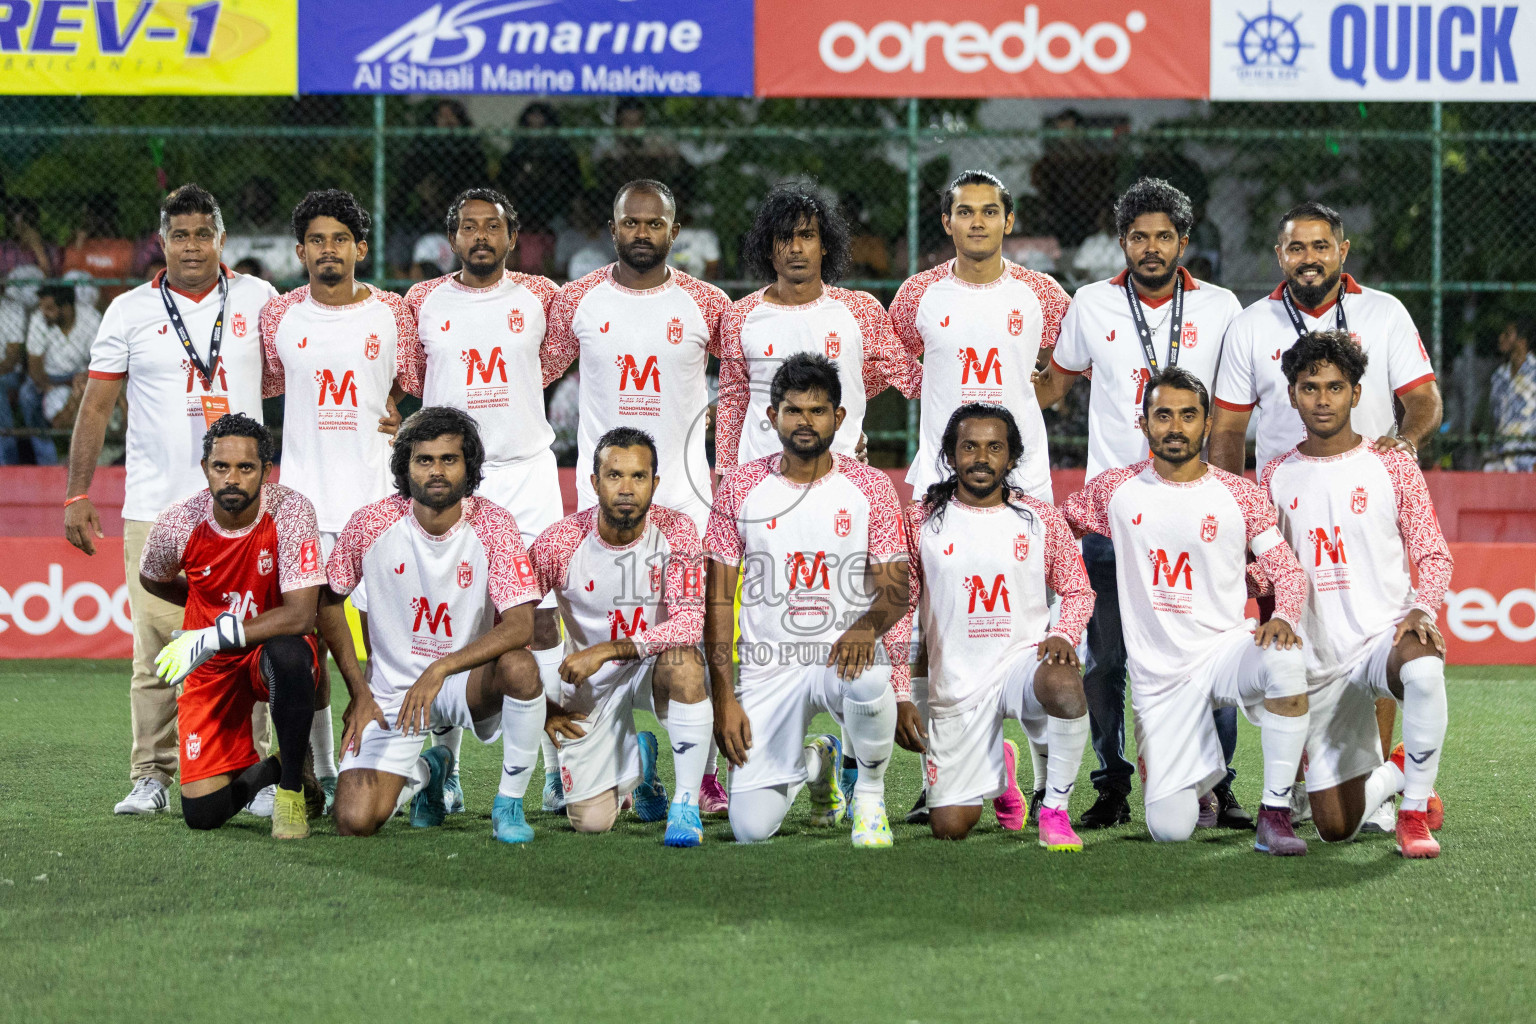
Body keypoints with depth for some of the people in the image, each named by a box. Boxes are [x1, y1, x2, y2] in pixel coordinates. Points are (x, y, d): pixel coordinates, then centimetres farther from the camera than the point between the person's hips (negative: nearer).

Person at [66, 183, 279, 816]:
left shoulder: (257, 300, 7)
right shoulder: (130, 311, 5)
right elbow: (96, 407, 9)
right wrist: (77, 494, 4)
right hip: (155, 504, -1)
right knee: (156, 644, -4)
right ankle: (152, 775, 4)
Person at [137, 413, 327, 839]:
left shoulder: (291, 511, -21)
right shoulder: (178, 523, -13)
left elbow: (300, 616, -28)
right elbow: (151, 579, 13)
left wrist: (214, 637, -31)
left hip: (272, 648, -2)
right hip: (210, 664, 2)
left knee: (288, 654, -41)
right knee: (202, 813, -11)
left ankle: (291, 787, -17)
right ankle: (263, 769, 26)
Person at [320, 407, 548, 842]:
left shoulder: (493, 525, -14)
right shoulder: (372, 524, -10)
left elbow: (520, 625, -23)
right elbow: (329, 601, 5)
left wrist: (440, 669, -35)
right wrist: (359, 690, 0)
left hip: (469, 682, -1)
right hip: (391, 690, 1)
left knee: (520, 666, -37)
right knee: (354, 821, -16)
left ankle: (509, 802, -13)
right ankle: (424, 773, 21)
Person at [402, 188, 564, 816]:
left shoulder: (539, 297, 5)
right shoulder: (423, 302, 7)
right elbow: (406, 388, 14)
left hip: (527, 468, 0)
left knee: (539, 616, -4)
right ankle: (443, 768, 5)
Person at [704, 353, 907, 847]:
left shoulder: (870, 486, 0)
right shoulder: (740, 487, 2)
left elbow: (896, 588, -2)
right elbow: (719, 597, 2)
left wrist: (867, 626, -26)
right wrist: (724, 695, -5)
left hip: (846, 648, -1)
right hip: (768, 664, 1)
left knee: (868, 679, -41)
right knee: (751, 828, -11)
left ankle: (870, 793, -8)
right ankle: (814, 763, 26)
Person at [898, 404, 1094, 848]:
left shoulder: (1041, 519, 2)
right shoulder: (920, 522, 0)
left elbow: (1078, 590, 11)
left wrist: (1063, 634, -12)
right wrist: (899, 697, -2)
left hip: (1024, 659, -1)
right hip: (955, 686, 1)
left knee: (1065, 685, -39)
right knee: (950, 826, -4)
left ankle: (1054, 809, -17)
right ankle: (995, 767, 33)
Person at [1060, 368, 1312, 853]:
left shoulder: (1240, 495, 0)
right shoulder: (1115, 489, 2)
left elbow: (1288, 570, 1)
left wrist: (1283, 617, -20)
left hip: (1224, 646, -1)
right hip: (1157, 676, 1)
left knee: (1284, 659, -38)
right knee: (1170, 829, -12)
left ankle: (1275, 813, -24)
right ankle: (1200, 778, 29)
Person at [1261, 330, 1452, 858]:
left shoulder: (1393, 466, 1)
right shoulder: (1275, 477, 8)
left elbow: (1432, 554, 1)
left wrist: (1423, 608, -18)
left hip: (1386, 633, -3)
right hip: (1316, 661, 3)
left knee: (1423, 667, -43)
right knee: (1335, 828, -2)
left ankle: (1414, 812, -23)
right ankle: (1395, 773, 34)